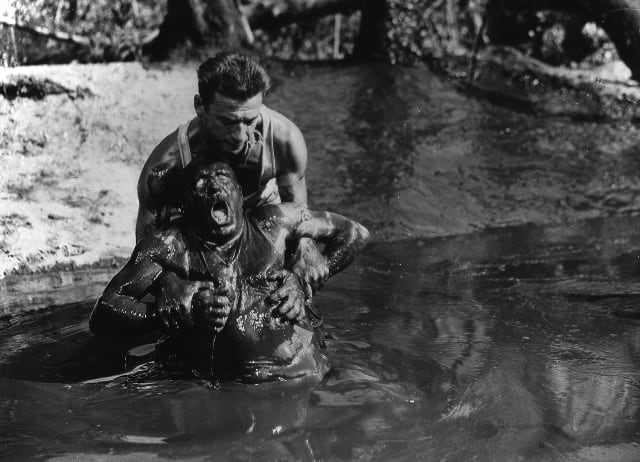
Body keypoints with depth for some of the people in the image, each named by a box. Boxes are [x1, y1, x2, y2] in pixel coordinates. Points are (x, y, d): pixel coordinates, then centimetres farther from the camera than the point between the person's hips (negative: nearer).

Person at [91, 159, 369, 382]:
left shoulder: (272, 223, 11)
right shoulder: (167, 246, 6)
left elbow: (354, 233, 23)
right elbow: (102, 316, 0)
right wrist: (181, 312, -11)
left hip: (299, 374, 1)